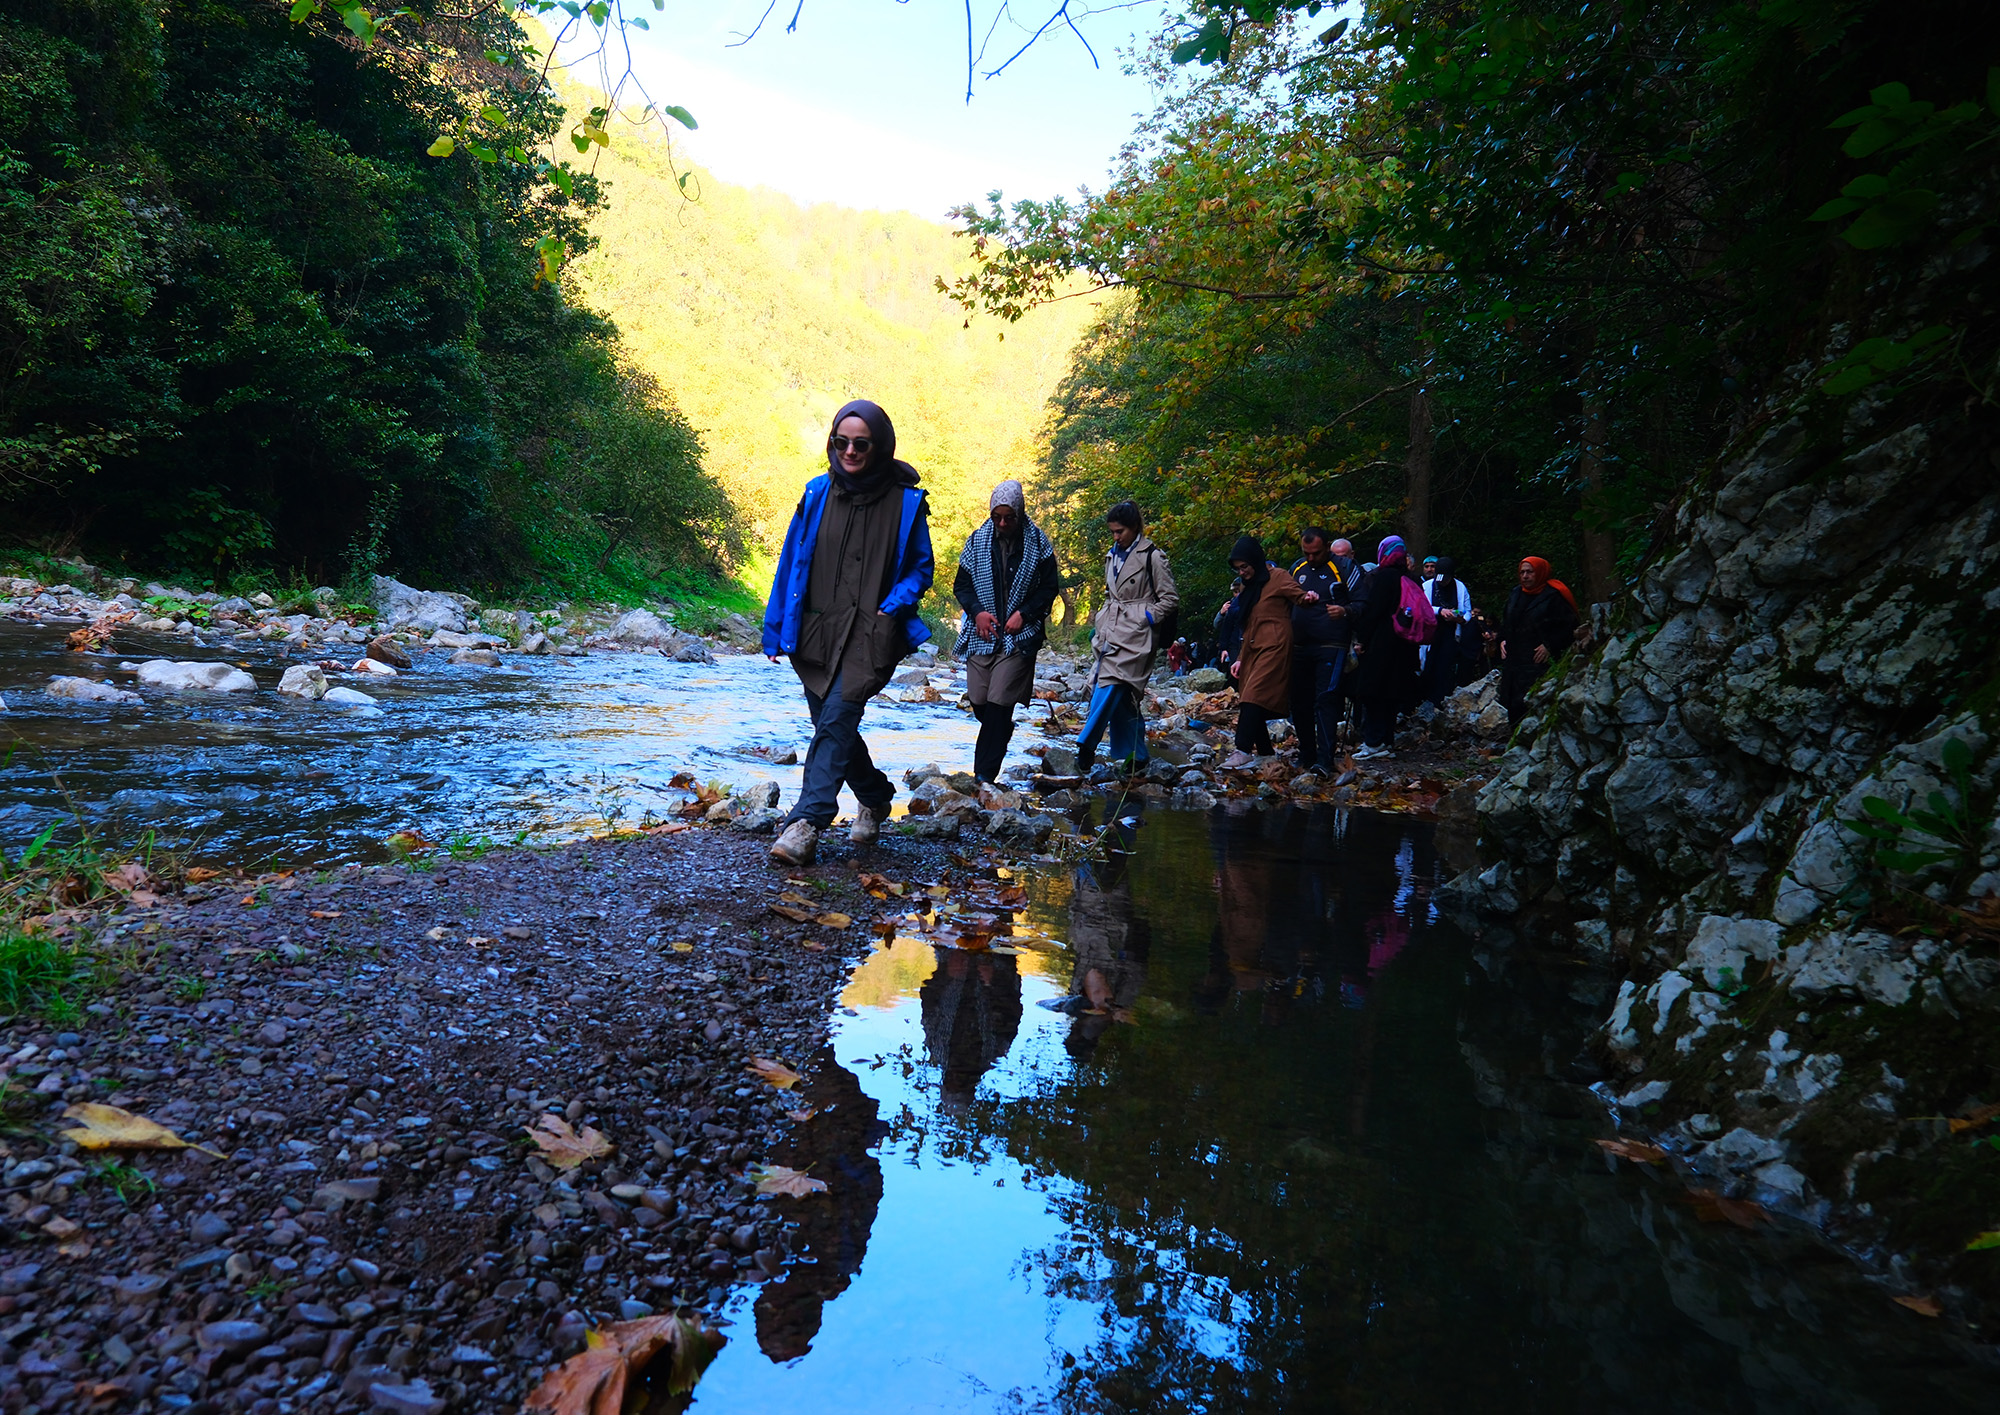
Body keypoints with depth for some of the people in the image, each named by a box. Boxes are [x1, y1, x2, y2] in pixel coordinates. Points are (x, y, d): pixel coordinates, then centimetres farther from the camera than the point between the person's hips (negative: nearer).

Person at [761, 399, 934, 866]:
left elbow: (921, 568, 8)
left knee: (836, 721, -18)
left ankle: (806, 822, -18)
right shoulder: (818, 493, 6)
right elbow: (791, 561, 11)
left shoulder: (906, 502, -1)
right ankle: (875, 798, 33)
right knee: (832, 725, 11)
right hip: (816, 631, 4)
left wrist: (894, 605, -11)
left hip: (869, 634, -4)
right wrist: (776, 629, 9)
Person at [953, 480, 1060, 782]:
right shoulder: (977, 541, 5)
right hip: (981, 634, 3)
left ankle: (984, 775, -6)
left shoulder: (1037, 544, 0)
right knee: (979, 703, 5)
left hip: (1019, 636, -3)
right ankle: (1002, 734, 39)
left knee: (998, 704, -11)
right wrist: (977, 611, -9)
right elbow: (961, 584, 10)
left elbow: (1050, 587, 5)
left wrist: (1024, 613, -9)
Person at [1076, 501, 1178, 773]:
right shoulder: (1112, 556, 17)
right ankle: (1136, 755, 12)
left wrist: (1147, 618, -11)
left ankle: (1087, 746, -19)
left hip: (1135, 634, -7)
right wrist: (1100, 625, 19)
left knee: (1110, 685, -17)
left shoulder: (1152, 557, -6)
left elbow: (1170, 598, -3)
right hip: (1112, 633, 7)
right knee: (1123, 695, 5)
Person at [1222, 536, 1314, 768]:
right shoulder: (1249, 586, 22)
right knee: (1248, 699, 3)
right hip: (1253, 648, 9)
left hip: (1274, 646, -9)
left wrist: (1308, 598, -35)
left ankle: (1243, 749, -23)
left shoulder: (1278, 577, -1)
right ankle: (1265, 750, 11)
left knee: (1254, 696, -19)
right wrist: (1240, 658, 21)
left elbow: (1299, 596, -11)